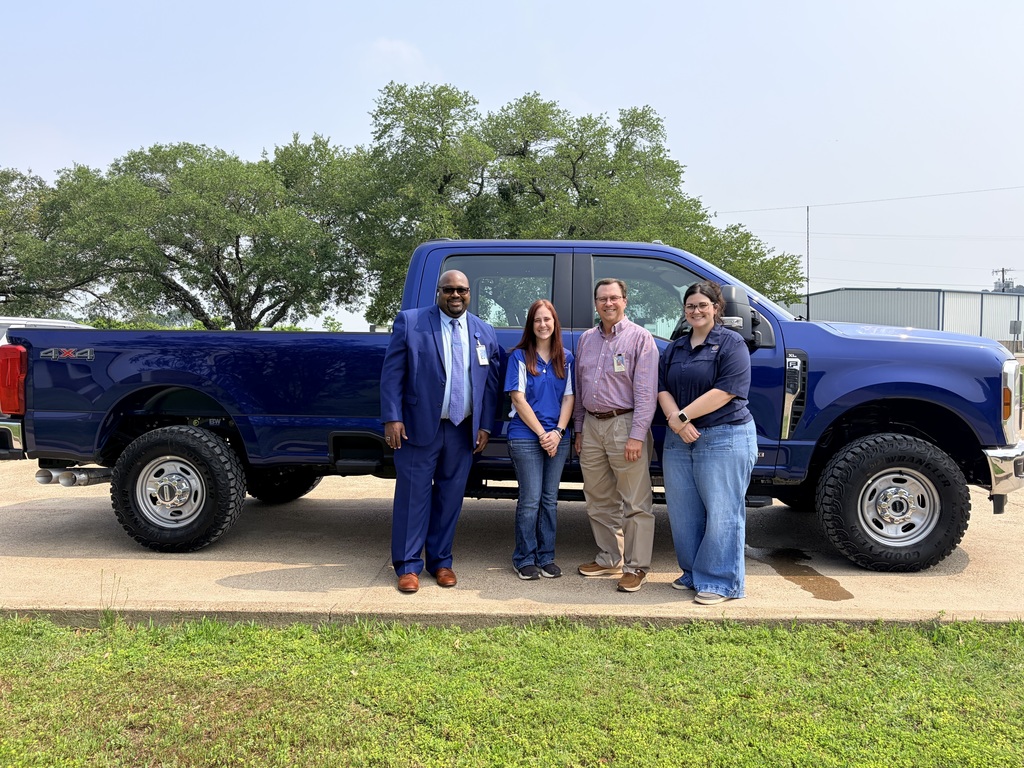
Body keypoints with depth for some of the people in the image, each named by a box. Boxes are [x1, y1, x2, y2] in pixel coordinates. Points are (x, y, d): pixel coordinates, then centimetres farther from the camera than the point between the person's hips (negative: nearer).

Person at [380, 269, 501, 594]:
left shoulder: (485, 333, 10)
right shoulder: (409, 322, -2)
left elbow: (490, 384, 11)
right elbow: (392, 373, -4)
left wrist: (485, 426, 5)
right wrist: (392, 419, -11)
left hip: (463, 431, 4)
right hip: (419, 427, -3)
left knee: (450, 498, 10)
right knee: (413, 495, 2)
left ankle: (441, 561, 24)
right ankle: (408, 566, 13)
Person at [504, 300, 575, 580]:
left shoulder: (566, 358, 9)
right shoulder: (520, 356, -1)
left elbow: (569, 398, 6)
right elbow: (518, 399, -6)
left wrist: (558, 432, -8)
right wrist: (541, 433, -11)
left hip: (557, 438, 4)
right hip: (526, 437, -3)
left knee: (550, 499, 9)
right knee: (530, 500, -2)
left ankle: (546, 557, 19)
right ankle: (525, 559, 11)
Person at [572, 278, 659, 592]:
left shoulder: (640, 338, -5)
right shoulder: (586, 339, 13)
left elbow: (646, 392, -11)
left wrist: (637, 436, -17)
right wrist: (579, 429, 15)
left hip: (624, 425, -6)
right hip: (592, 426, 6)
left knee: (635, 503, -1)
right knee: (599, 501, 14)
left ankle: (636, 567, 9)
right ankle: (609, 558, 27)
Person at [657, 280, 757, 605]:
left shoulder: (731, 343, -5)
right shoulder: (675, 348, 15)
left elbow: (725, 391, -16)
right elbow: (663, 388, 7)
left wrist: (683, 416, -15)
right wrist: (675, 420, -12)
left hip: (724, 438, -6)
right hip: (679, 440, 7)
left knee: (721, 513, -2)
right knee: (683, 512, 11)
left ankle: (721, 583, 8)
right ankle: (693, 574, 25)